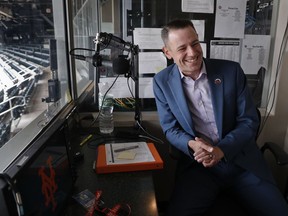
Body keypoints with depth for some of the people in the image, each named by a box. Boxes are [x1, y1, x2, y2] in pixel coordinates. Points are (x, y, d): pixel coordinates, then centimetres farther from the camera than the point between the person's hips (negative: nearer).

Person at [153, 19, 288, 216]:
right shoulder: (162, 82, -2)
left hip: (242, 160, 2)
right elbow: (170, 128, 1)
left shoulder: (232, 70, -3)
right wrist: (192, 144, -20)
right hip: (197, 163, -1)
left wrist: (222, 149, -18)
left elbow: (249, 120, -2)